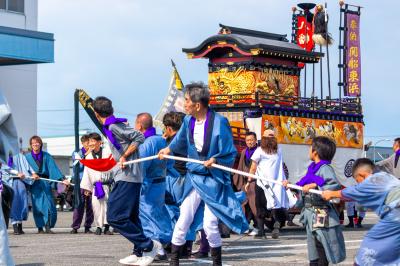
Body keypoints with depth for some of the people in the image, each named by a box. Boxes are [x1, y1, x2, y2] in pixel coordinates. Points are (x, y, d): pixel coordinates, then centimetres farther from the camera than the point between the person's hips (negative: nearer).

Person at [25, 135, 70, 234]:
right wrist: (31, 175, -21)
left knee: (49, 205, -9)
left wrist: (62, 179, -10)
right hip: (34, 184, -1)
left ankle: (48, 227, -4)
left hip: (45, 182, 1)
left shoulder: (46, 156, 9)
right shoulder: (27, 157, 7)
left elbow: (54, 168, 1)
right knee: (37, 205, -3)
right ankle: (40, 228, 4)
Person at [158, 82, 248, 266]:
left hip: (213, 180, -4)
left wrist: (215, 160, -27)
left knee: (209, 224, -5)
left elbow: (230, 154, -14)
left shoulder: (219, 122, -18)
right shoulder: (188, 121, -1)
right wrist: (169, 149, 12)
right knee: (183, 221, 1)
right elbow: (181, 140, 22)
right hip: (194, 177, 4)